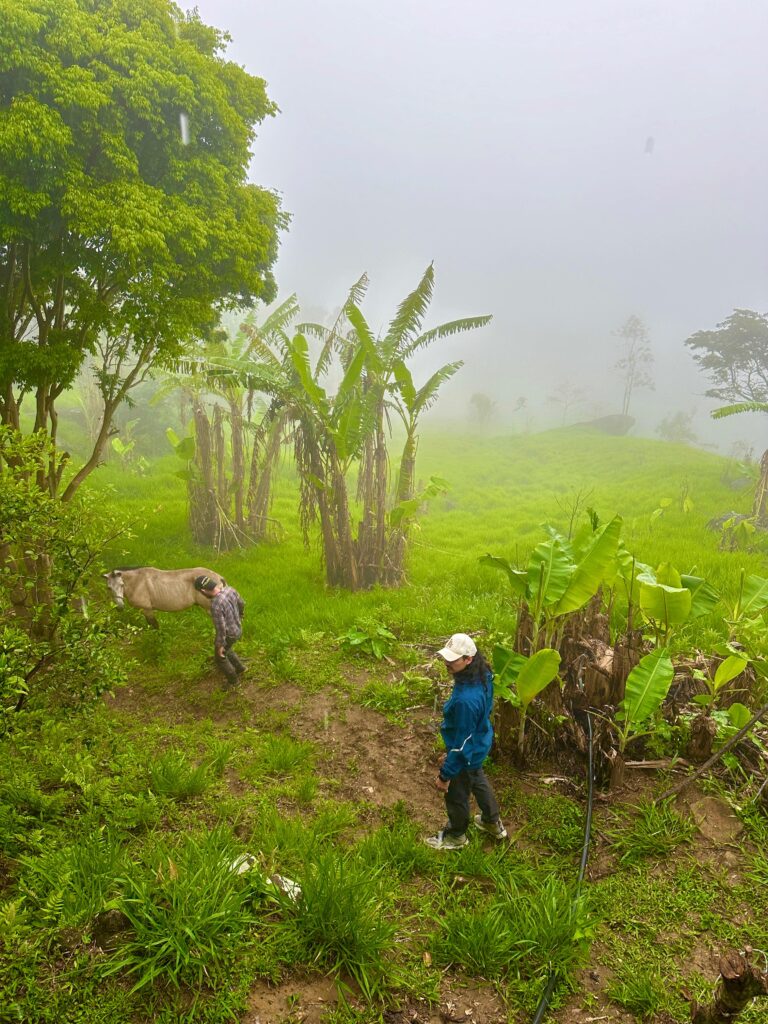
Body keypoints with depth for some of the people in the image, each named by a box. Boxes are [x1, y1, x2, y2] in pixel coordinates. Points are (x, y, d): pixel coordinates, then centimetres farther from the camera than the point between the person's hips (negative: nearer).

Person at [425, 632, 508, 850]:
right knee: (478, 781, 33)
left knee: (456, 795, 20)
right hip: (480, 744, 8)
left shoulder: (466, 699, -42)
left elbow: (462, 742, -31)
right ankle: (493, 823, 57)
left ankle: (456, 836, 48)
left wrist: (445, 775, -18)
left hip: (467, 753, -8)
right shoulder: (482, 675, -16)